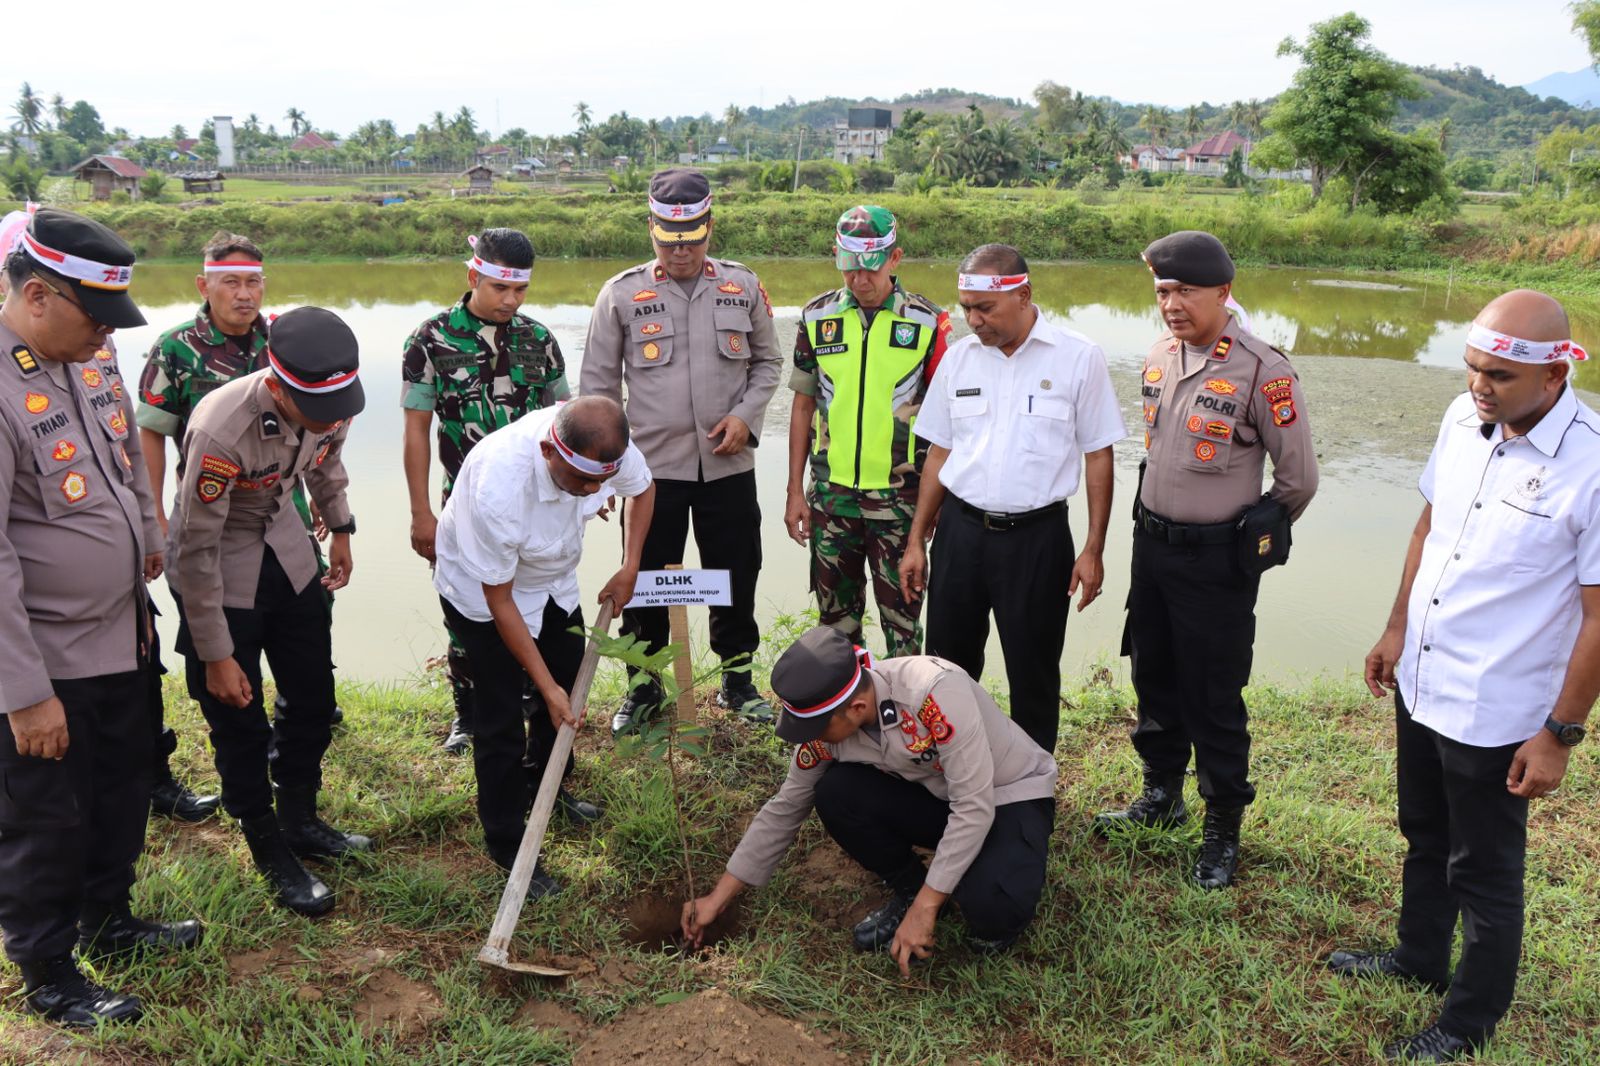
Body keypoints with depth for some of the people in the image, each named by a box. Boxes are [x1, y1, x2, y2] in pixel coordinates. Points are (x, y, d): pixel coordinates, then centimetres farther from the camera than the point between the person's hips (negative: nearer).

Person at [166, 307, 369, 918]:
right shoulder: (221, 432, -36)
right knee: (241, 724, 2)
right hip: (218, 572, -6)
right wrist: (215, 655, -21)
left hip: (285, 551, 6)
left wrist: (340, 529, 16)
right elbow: (197, 550, -27)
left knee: (314, 697, 13)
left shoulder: (332, 403, -18)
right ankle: (273, 857, 22)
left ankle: (301, 822, 35)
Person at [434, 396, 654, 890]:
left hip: (552, 579, 6)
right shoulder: (497, 488, -44)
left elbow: (642, 488, -2)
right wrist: (547, 688, -25)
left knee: (570, 678, 15)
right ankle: (505, 844, 14)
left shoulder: (603, 445, -29)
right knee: (501, 719, -4)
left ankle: (547, 788, 40)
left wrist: (629, 570, -8)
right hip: (481, 589, -6)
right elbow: (500, 601, -30)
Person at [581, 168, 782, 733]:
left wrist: (746, 415, -5)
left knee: (736, 577, 10)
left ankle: (738, 680, 29)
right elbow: (597, 385, 3)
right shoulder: (621, 294, -2)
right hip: (652, 466, -1)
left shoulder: (743, 287, 3)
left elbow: (767, 362, 13)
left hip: (728, 465, 2)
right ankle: (644, 686, 25)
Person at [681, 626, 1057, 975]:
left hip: (1013, 795, -5)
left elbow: (974, 806, -32)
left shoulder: (935, 691, -36)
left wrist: (925, 909, -29)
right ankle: (908, 891, 3)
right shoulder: (827, 723, -16)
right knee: (835, 793, -20)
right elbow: (785, 809, -4)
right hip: (935, 797, 5)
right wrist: (719, 897, -2)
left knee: (990, 907, -34)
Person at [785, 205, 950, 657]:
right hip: (831, 490, 3)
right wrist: (795, 491, 6)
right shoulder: (817, 318, 3)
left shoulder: (928, 323, -4)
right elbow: (803, 406, 8)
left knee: (901, 612, 5)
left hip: (899, 492, -2)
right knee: (836, 612, 13)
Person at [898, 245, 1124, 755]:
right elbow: (939, 452, 10)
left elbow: (1098, 456, -2)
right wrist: (916, 542, 9)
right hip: (960, 530, 3)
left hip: (1037, 535, -3)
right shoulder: (959, 356, 5)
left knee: (1033, 674, 8)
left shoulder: (1079, 358, -6)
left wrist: (1094, 549, -5)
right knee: (948, 665, 11)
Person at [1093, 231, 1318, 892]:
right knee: (1153, 677, 19)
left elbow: (1298, 477, -9)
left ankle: (1223, 828, 21)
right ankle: (1161, 794, 38)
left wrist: (1251, 538, 2)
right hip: (1151, 544, 7)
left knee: (1214, 699, 3)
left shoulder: (1262, 372, -17)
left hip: (1216, 561, -7)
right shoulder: (1159, 358, 4)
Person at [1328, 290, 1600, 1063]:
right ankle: (1419, 958, 49)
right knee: (1425, 839, 26)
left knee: (1484, 872, 13)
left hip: (1494, 715, -6)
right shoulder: (1463, 418, -5)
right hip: (1420, 682, 6)